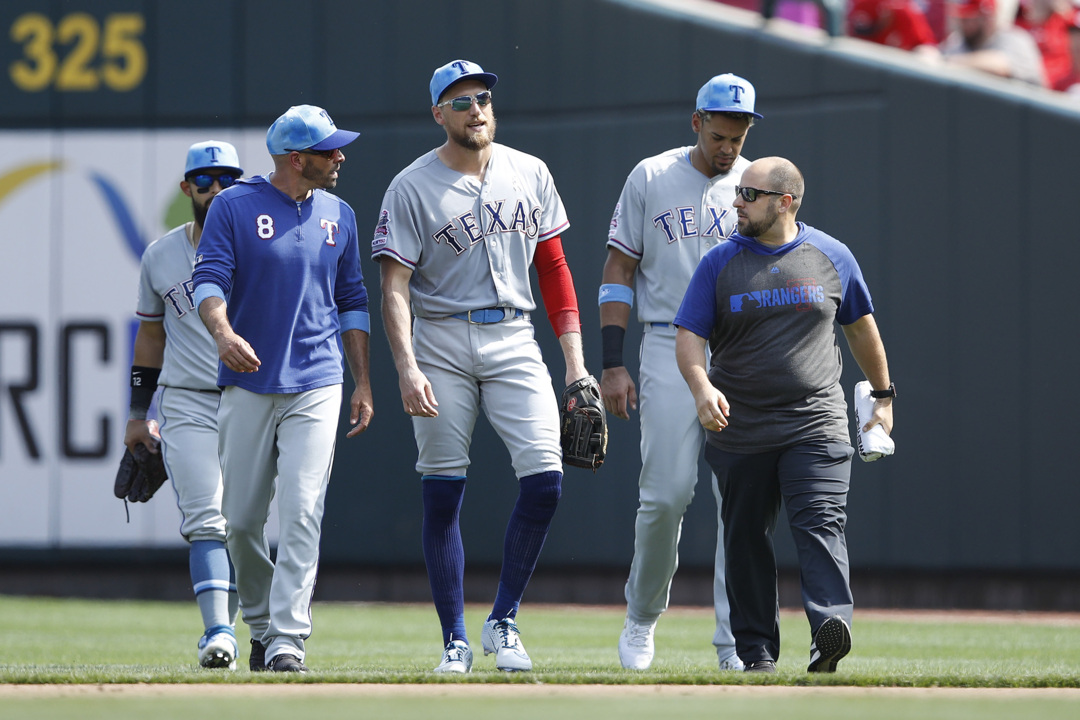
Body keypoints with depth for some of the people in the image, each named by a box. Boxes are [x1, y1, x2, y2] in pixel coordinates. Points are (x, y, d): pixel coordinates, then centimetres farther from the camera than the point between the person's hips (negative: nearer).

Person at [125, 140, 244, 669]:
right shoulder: (160, 256, 10)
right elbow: (150, 334, 18)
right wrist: (138, 415, 14)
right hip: (188, 404, 0)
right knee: (206, 520, -13)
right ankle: (218, 632, -23)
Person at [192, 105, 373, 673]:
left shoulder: (339, 216, 12)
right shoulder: (234, 206, 0)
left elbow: (351, 304, 17)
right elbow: (209, 281, -9)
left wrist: (364, 384, 11)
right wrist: (222, 332, -30)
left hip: (316, 387, 1)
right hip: (247, 386, -1)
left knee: (301, 513, -12)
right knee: (241, 519, 3)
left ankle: (287, 642, -15)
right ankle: (261, 625, 24)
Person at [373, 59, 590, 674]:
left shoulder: (530, 174, 8)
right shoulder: (412, 188, -3)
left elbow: (554, 267, 12)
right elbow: (396, 287, -8)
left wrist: (575, 359, 5)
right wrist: (407, 368, -21)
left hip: (513, 341, 3)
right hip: (442, 345, -3)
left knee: (546, 480, -11)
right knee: (443, 495, -1)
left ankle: (504, 622, 3)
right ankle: (456, 640, 7)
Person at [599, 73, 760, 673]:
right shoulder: (650, 179, 2)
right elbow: (618, 271, 3)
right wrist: (613, 366, -4)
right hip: (670, 351, -2)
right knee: (666, 493, -7)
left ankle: (736, 642, -2)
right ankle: (642, 617, 15)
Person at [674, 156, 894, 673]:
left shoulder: (833, 257, 4)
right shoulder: (719, 263, 2)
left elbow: (860, 328, 18)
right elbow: (689, 338, -3)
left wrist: (883, 397, 23)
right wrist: (702, 388, -23)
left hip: (816, 424, -2)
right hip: (740, 431, 2)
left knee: (820, 524, -17)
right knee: (746, 537, 7)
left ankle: (830, 628, -31)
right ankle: (757, 649, 16)